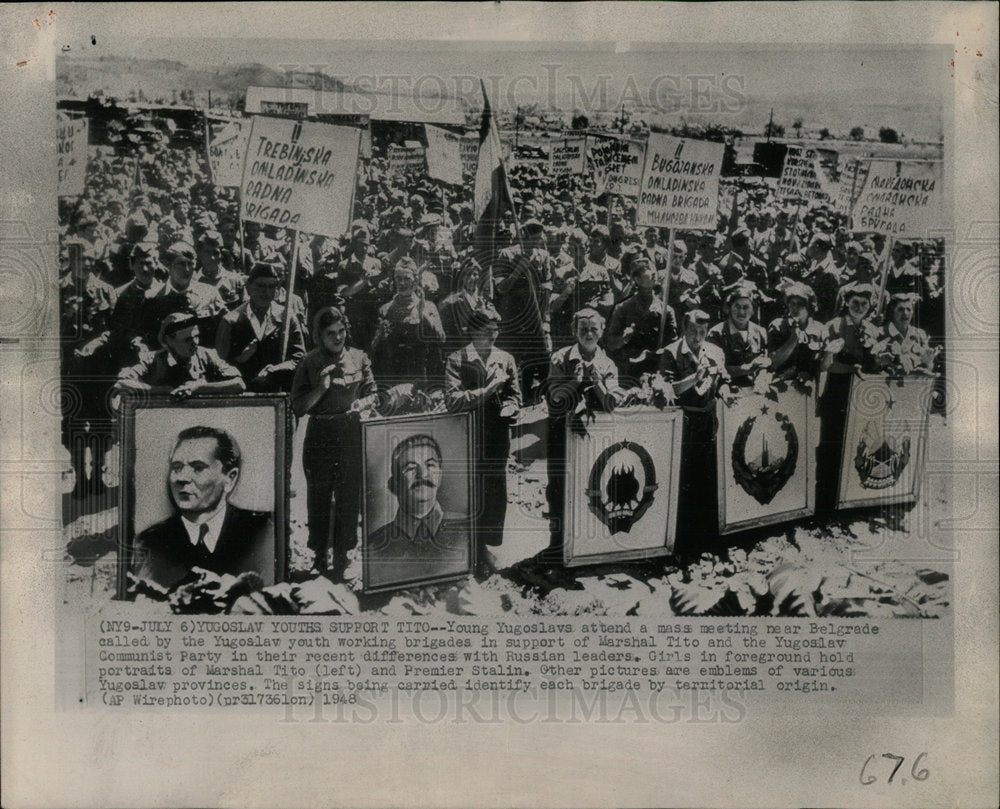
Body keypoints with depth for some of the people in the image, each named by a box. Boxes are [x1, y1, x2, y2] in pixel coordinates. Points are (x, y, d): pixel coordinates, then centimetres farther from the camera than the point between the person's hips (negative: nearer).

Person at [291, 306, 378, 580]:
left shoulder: (359, 357, 4)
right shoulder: (309, 363, -2)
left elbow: (373, 393, 14)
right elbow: (298, 408, -3)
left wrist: (361, 403, -6)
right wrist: (321, 388, -16)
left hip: (351, 432, 1)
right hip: (320, 434, -1)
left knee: (349, 496, 3)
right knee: (318, 496, 7)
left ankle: (341, 556, 15)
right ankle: (319, 555, 20)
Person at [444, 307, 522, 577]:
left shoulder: (506, 360, 8)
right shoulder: (457, 360, -5)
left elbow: (515, 395, 12)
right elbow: (452, 400, -14)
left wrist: (510, 407, -12)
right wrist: (487, 390, -19)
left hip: (497, 438, 4)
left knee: (495, 494, 8)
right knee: (470, 495, 0)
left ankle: (485, 547, 25)